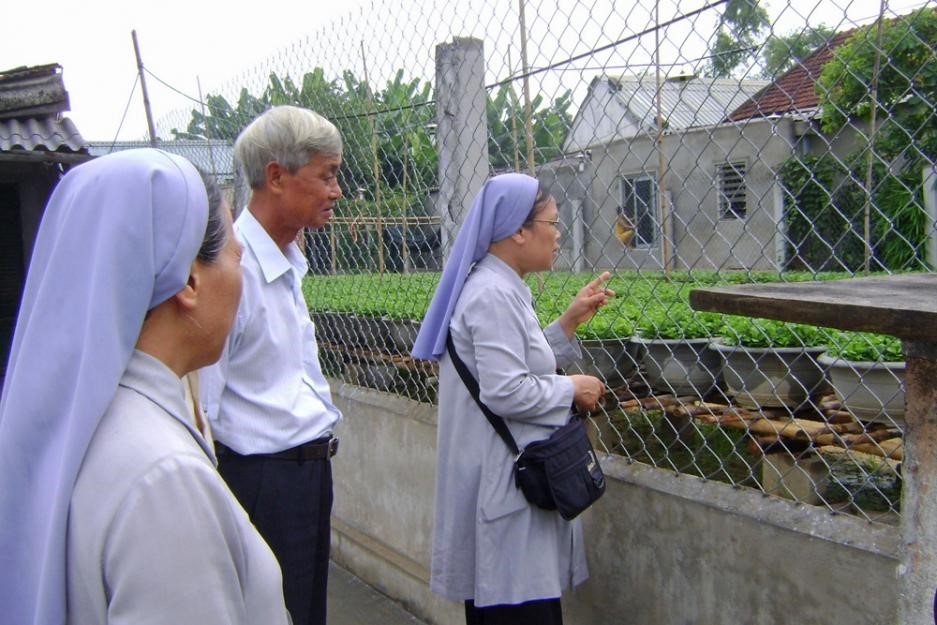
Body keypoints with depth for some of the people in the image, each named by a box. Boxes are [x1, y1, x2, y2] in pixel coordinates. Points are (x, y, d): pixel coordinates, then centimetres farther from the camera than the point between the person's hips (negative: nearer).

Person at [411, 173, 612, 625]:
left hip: (508, 474, 10)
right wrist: (573, 389, -11)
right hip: (503, 481, -10)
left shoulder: (501, 287, 13)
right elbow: (505, 392, -25)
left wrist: (570, 321, 11)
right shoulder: (494, 295, -19)